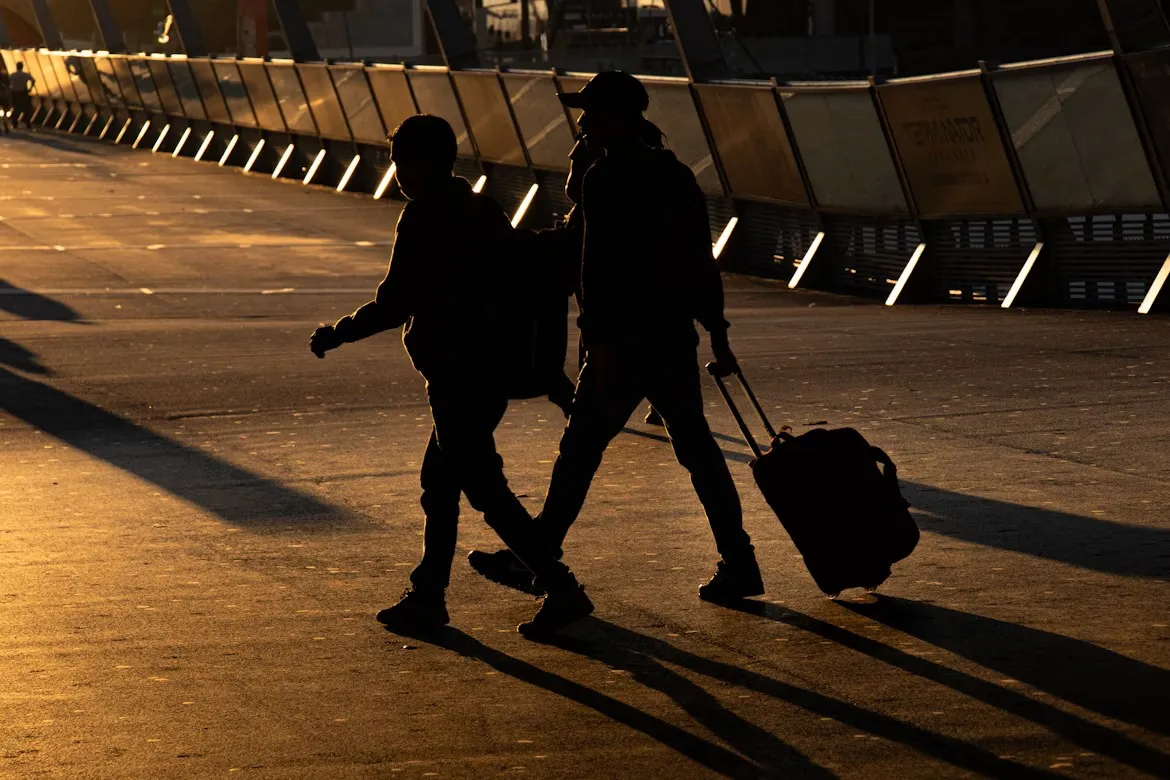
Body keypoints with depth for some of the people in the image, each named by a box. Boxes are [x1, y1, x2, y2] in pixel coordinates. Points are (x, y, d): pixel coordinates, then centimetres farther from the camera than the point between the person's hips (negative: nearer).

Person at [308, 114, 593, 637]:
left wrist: (337, 334, -3)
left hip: (457, 376, -9)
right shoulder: (483, 211, 12)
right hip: (489, 369, 9)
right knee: (439, 482, 17)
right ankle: (427, 595, 22)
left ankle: (560, 589, -10)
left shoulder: (424, 219, -14)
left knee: (485, 488, -6)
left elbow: (394, 304, -16)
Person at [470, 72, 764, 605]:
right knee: (695, 447, 9)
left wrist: (599, 341, -21)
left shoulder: (606, 181, -12)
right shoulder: (675, 175, 13)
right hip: (675, 339, 7)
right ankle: (738, 563, 5)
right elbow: (703, 263, 16)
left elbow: (599, 267, -19)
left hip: (626, 340, -7)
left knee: (580, 448, 2)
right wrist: (717, 335, 20)